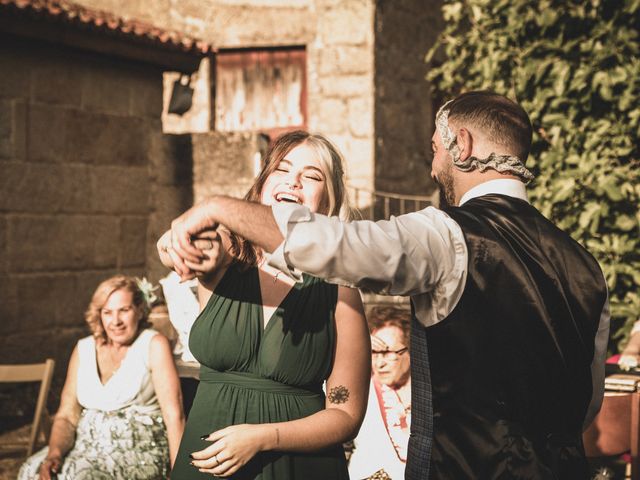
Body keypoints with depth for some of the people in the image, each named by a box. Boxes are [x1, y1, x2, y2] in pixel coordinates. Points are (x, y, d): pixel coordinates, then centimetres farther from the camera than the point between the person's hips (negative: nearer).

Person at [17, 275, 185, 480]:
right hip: (87, 445, 4)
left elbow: (174, 414, -11)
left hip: (139, 448, -4)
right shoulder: (83, 350, 12)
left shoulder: (153, 345, -3)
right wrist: (55, 453, -13)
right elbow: (66, 416, 8)